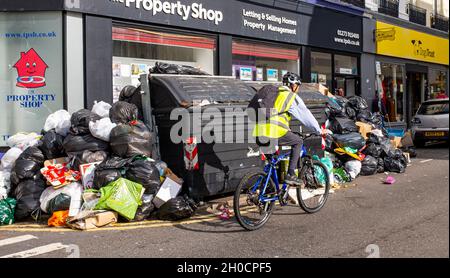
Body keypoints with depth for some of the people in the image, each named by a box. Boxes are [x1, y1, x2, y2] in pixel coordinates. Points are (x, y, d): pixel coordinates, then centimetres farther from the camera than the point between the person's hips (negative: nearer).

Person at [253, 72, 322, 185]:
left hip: (258, 134, 6)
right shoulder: (292, 97, 9)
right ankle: (290, 175, 10)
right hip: (275, 132, -6)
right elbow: (306, 115, 16)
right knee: (298, 141, 17)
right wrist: (319, 131, 29)